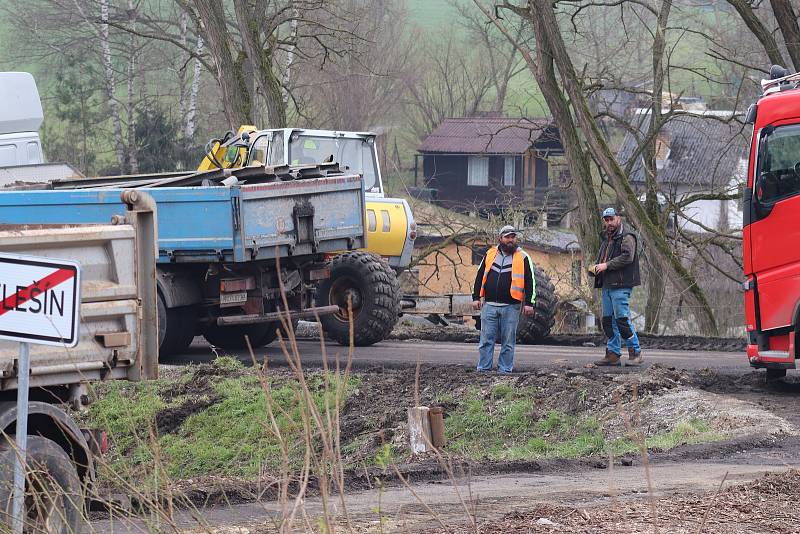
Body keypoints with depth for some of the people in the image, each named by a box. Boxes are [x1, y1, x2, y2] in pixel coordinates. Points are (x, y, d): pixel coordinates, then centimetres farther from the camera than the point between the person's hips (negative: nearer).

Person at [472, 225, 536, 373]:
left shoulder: (523, 258, 3)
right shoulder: (490, 254, 11)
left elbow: (530, 282, 2)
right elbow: (480, 277, 16)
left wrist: (529, 303, -5)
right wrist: (476, 297, 8)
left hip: (510, 307, -2)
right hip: (489, 305, 2)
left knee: (508, 342, 1)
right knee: (486, 339, 1)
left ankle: (505, 370, 6)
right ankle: (483, 369, 5)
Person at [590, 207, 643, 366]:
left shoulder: (626, 236, -7)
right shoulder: (606, 238, 22)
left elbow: (627, 257, -20)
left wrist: (606, 265, -19)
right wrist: (596, 267, 10)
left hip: (620, 285, -9)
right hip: (607, 285, 9)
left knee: (622, 319, -12)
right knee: (608, 320, 9)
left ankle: (635, 352, -5)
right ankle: (613, 354, 13)